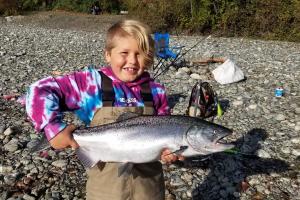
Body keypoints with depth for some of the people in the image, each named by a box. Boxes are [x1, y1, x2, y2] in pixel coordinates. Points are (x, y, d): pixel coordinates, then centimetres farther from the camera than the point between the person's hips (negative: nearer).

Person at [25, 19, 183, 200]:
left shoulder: (156, 91, -5)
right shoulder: (92, 83, -12)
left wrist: (170, 151, -14)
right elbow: (39, 91, -12)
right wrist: (54, 127, -22)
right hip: (106, 185, -1)